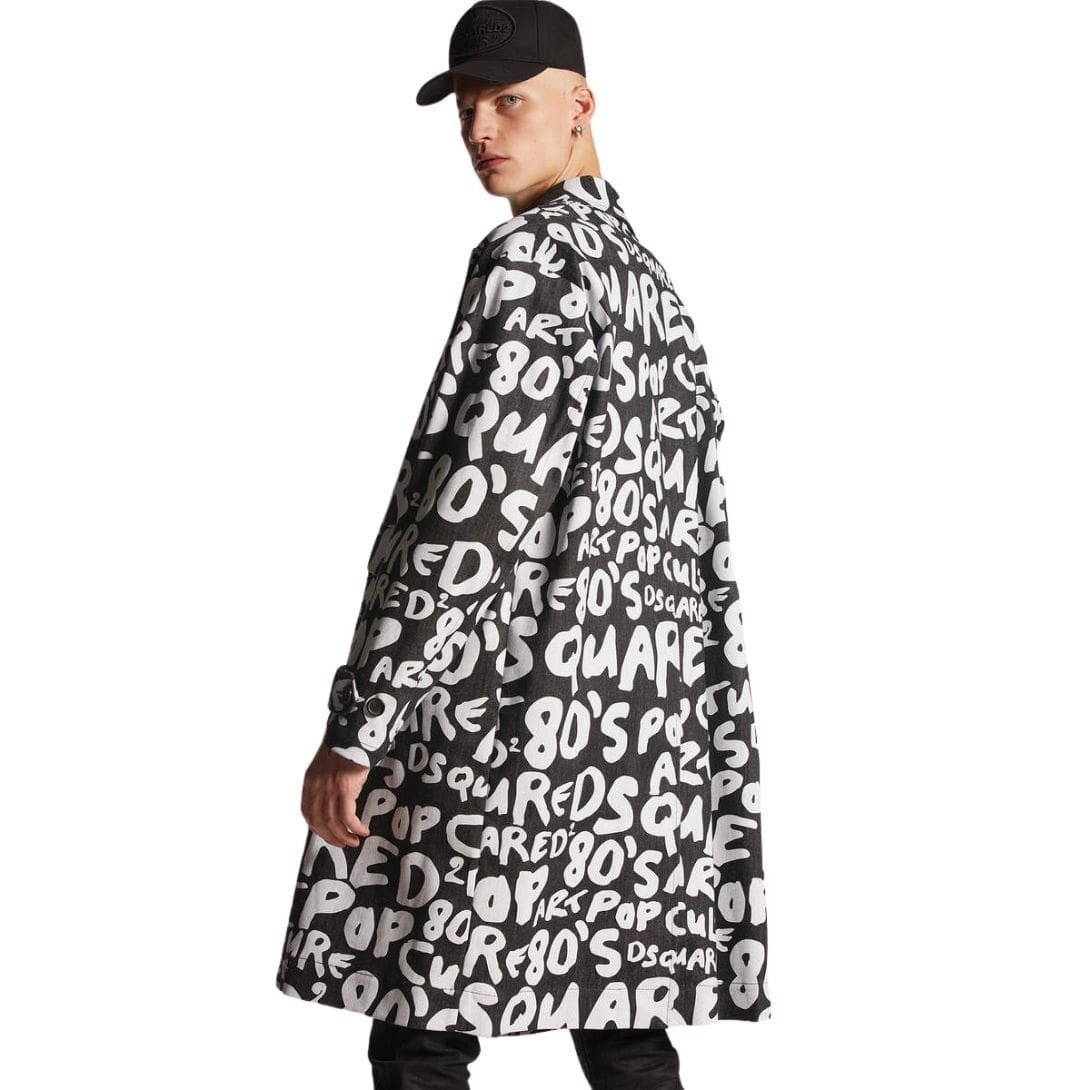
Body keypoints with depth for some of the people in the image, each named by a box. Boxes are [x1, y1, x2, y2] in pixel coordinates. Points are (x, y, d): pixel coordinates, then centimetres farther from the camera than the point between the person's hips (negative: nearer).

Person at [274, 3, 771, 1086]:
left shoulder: (527, 260, -10)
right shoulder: (651, 281, 17)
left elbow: (466, 510, -19)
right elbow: (701, 542, 18)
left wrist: (354, 730, -17)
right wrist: (715, 760, 22)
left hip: (503, 731, -9)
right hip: (641, 746, 9)